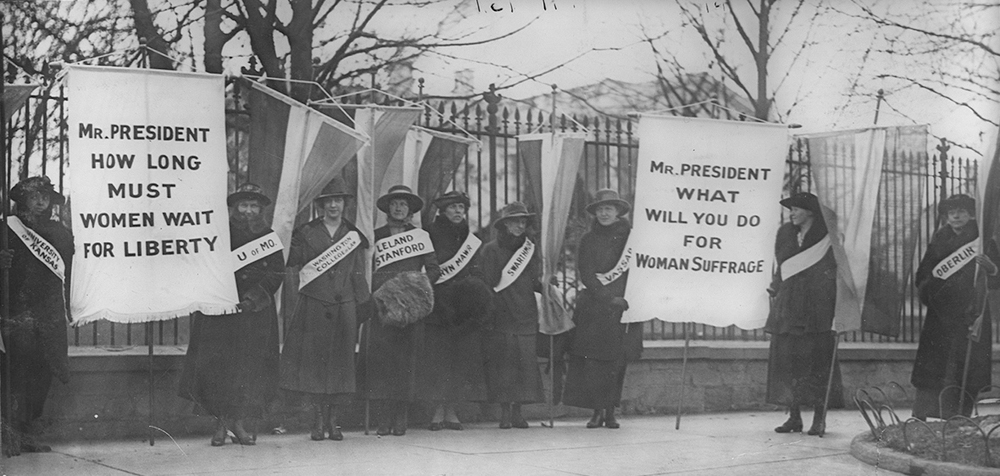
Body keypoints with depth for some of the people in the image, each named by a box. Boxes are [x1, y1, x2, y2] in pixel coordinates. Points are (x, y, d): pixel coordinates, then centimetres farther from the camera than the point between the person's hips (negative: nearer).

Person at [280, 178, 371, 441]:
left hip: (344, 308, 1)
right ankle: (318, 420, 2)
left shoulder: (353, 236, 12)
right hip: (313, 307, -1)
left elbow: (358, 276, 13)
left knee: (340, 360, 0)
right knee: (313, 359, -4)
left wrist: (364, 306, 8)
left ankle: (333, 420, 7)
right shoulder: (306, 233, 8)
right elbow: (290, 261, 7)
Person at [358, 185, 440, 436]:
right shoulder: (375, 236, 12)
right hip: (381, 307, 0)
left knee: (405, 360, -5)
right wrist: (376, 293, -4)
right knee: (380, 358, -8)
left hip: (409, 309, 0)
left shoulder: (420, 236, 11)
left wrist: (418, 286, -6)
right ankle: (384, 419, -7)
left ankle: (401, 419, -1)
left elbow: (434, 270, 10)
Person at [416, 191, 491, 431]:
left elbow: (477, 272, 16)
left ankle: (451, 410, 7)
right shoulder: (429, 234, 1)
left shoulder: (471, 240, 15)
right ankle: (438, 410, -1)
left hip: (465, 310, 4)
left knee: (462, 356, 1)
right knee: (436, 355, -6)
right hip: (437, 306, -4)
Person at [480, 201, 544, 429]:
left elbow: (535, 282, 16)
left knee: (526, 360, -3)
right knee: (503, 361, -6)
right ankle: (505, 412, -2)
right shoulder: (491, 249, 3)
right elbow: (489, 282, -2)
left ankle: (517, 412, 3)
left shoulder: (530, 249, 15)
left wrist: (545, 286, -6)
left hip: (526, 315, 3)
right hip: (500, 316, -3)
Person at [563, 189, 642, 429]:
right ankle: (597, 411, -1)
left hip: (623, 306, 0)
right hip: (594, 308, 0)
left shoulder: (631, 236, 6)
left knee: (617, 361, -1)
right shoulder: (588, 240, 7)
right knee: (592, 359, -7)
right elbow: (585, 274, 0)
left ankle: (610, 412, 6)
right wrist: (608, 299, -11)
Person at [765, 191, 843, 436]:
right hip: (788, 306, 5)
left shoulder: (828, 238, -2)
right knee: (786, 359, 1)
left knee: (817, 359, -4)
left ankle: (819, 418, 1)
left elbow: (836, 271, -3)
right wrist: (775, 289, 11)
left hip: (817, 307, -5)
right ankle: (794, 416, 7)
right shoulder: (785, 233, 11)